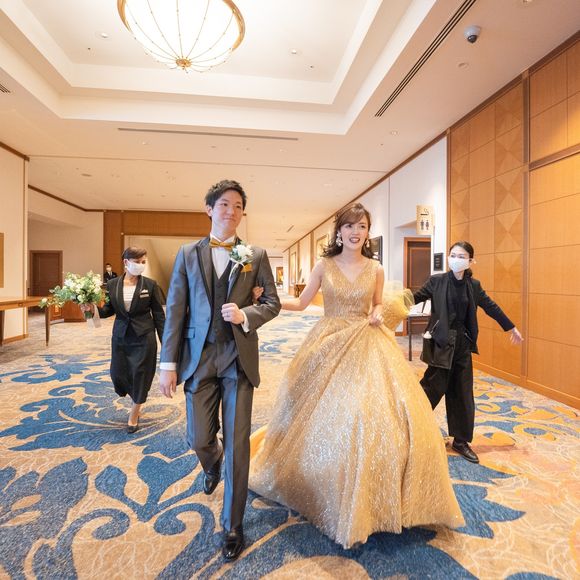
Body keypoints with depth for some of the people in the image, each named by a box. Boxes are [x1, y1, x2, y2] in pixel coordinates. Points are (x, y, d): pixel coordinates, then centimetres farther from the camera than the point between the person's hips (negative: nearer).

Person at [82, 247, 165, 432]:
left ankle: (133, 416, 23)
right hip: (120, 336, 3)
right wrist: (94, 308, -13)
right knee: (118, 374, 8)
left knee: (140, 375, 3)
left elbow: (159, 314, -4)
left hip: (144, 337, -3)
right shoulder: (112, 284, 1)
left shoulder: (150, 285, -6)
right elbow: (109, 309, 9)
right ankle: (136, 401, 40)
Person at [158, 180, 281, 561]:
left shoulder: (256, 255, 3)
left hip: (239, 357, -1)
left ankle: (233, 526, 26)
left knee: (237, 443, 4)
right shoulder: (188, 254, 5)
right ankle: (213, 465, 52)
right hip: (198, 358, 2)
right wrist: (169, 363, -1)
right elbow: (175, 310, 2)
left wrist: (245, 314, -17)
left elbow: (273, 302, 4)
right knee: (199, 439, 14)